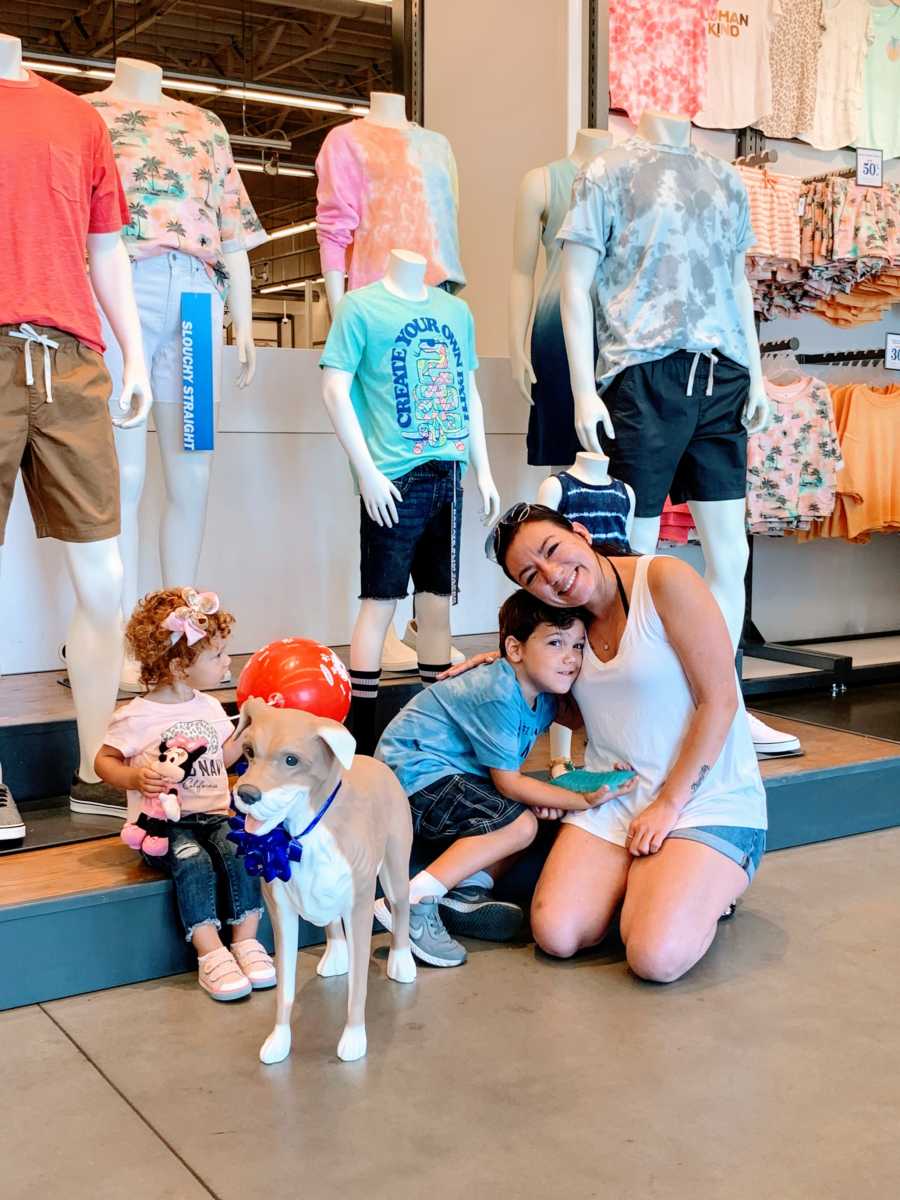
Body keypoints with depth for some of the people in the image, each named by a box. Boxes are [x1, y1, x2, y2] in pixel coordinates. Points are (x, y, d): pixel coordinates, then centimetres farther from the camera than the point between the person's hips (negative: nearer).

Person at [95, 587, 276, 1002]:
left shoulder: (210, 707, 13)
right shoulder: (136, 716, -5)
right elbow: (104, 761, 2)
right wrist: (135, 777, -16)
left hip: (214, 814, 4)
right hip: (163, 821, -4)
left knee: (237, 849, -27)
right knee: (193, 860, -33)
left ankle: (246, 941, -19)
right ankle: (210, 953, -28)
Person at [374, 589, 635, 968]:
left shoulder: (543, 697, 4)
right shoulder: (498, 695, -25)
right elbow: (508, 782, -21)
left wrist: (546, 795, -7)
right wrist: (583, 800, -20)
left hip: (451, 771, 10)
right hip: (416, 772, -10)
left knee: (538, 811, 5)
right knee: (519, 824, -21)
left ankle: (466, 894, -1)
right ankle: (413, 903, -23)